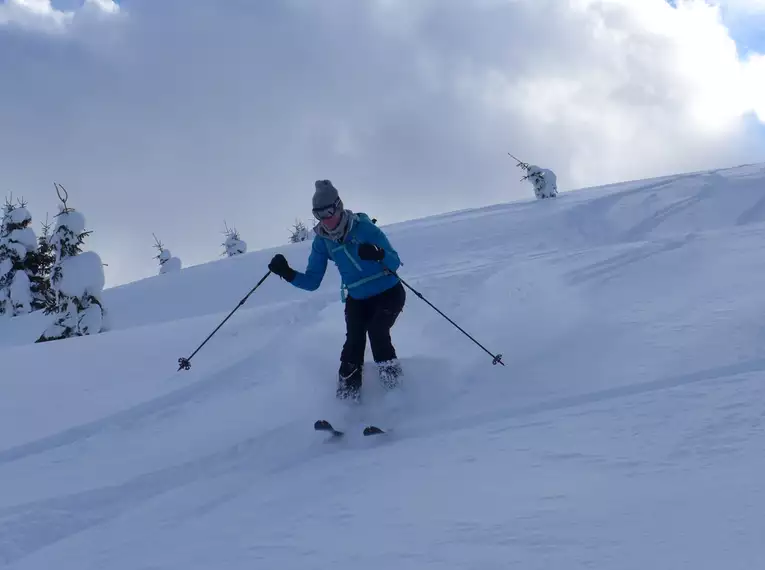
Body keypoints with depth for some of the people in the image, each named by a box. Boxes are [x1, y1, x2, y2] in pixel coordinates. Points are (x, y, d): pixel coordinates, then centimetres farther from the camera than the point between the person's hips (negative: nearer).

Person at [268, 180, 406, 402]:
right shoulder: (322, 240, -6)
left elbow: (395, 263, -20)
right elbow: (312, 282, -1)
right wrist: (287, 273, -19)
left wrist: (379, 254, -43)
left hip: (388, 293, -4)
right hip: (357, 300, 4)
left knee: (376, 331, -28)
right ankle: (347, 394, -12)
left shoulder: (363, 227, -20)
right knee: (354, 342, -19)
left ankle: (391, 375, -6)